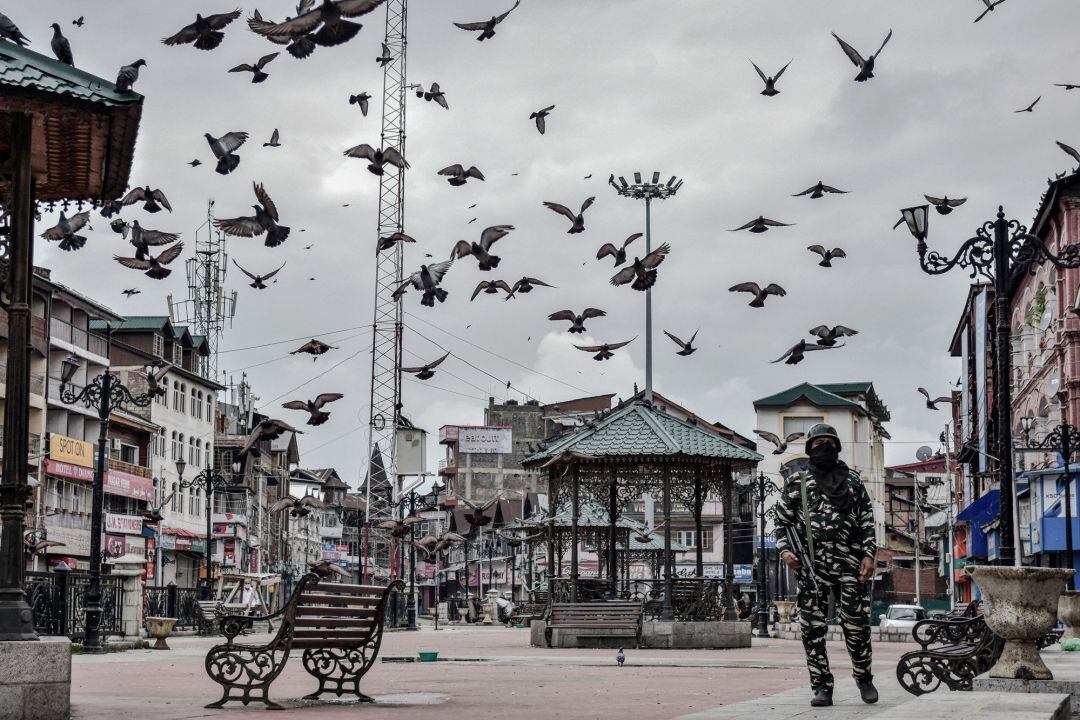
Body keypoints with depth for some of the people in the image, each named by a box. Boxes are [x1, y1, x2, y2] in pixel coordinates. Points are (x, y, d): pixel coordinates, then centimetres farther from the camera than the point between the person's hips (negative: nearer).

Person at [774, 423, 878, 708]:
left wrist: (868, 554, 0)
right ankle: (822, 687, 3)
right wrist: (785, 550, -3)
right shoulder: (796, 481, 12)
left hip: (850, 564, 0)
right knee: (813, 628, -3)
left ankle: (864, 678, 20)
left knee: (857, 624, 0)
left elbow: (868, 521, 12)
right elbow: (782, 520, 12)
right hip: (811, 565, 0)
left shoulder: (853, 480, 14)